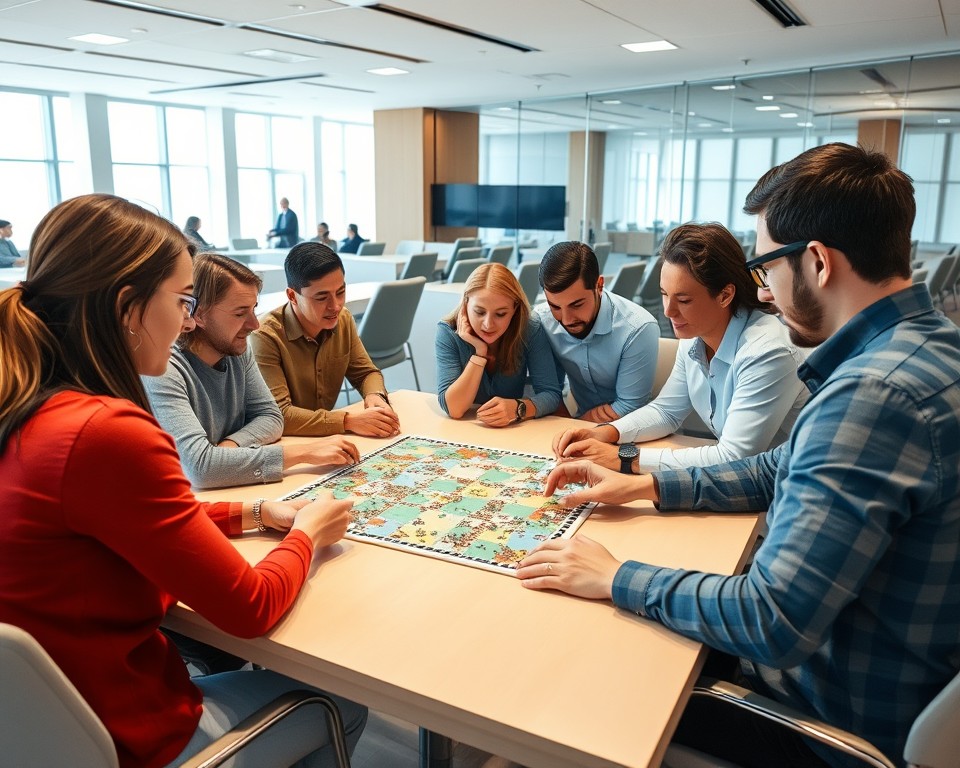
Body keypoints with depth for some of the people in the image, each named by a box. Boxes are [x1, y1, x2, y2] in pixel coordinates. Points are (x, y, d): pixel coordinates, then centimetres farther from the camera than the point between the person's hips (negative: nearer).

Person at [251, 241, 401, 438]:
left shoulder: (343, 319, 0)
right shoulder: (265, 337, -19)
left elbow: (366, 372, 10)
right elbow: (278, 414, -24)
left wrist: (375, 396, -13)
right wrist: (349, 421, -30)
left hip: (329, 437, 5)